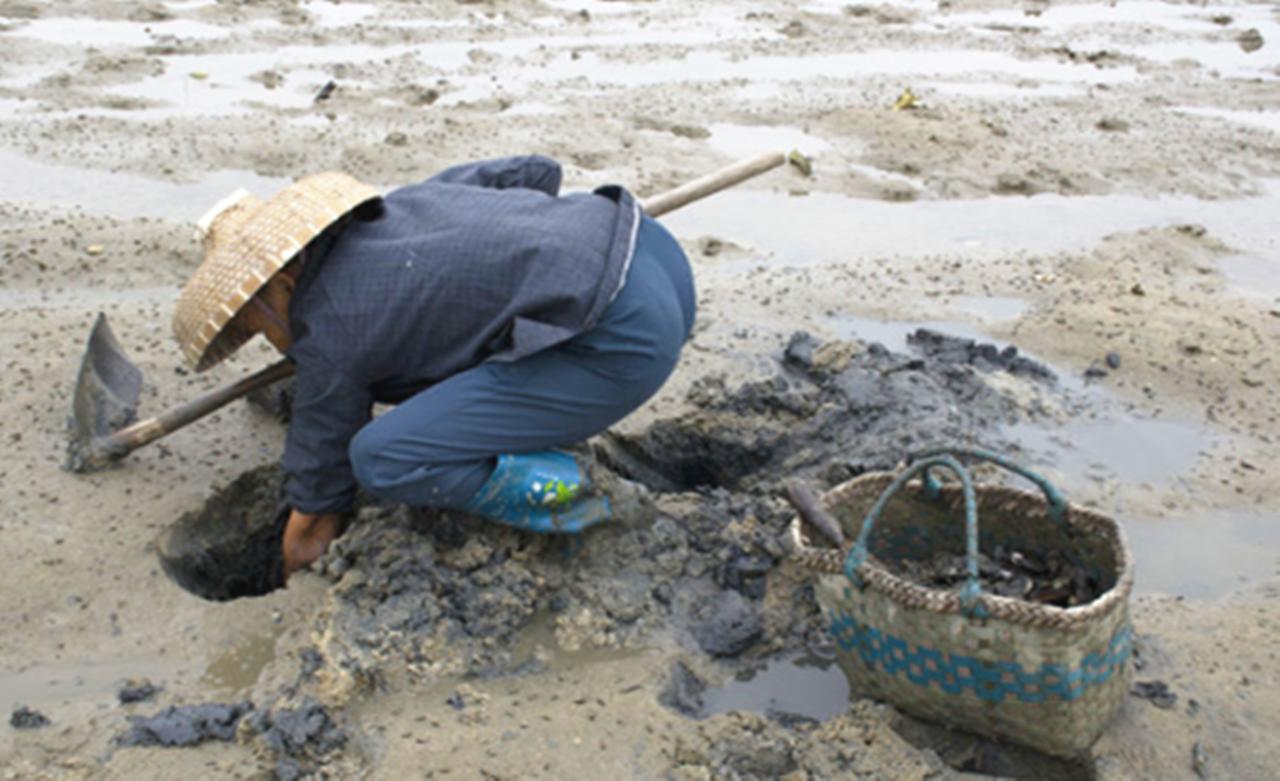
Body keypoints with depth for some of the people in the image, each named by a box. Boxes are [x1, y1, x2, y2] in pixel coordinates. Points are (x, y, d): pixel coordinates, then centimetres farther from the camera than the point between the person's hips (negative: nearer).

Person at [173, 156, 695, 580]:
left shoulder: (328, 334, 1)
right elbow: (536, 171, 25)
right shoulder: (403, 202, 19)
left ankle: (560, 492, 0)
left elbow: (317, 501, 11)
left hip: (625, 338, -9)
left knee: (381, 458, -7)